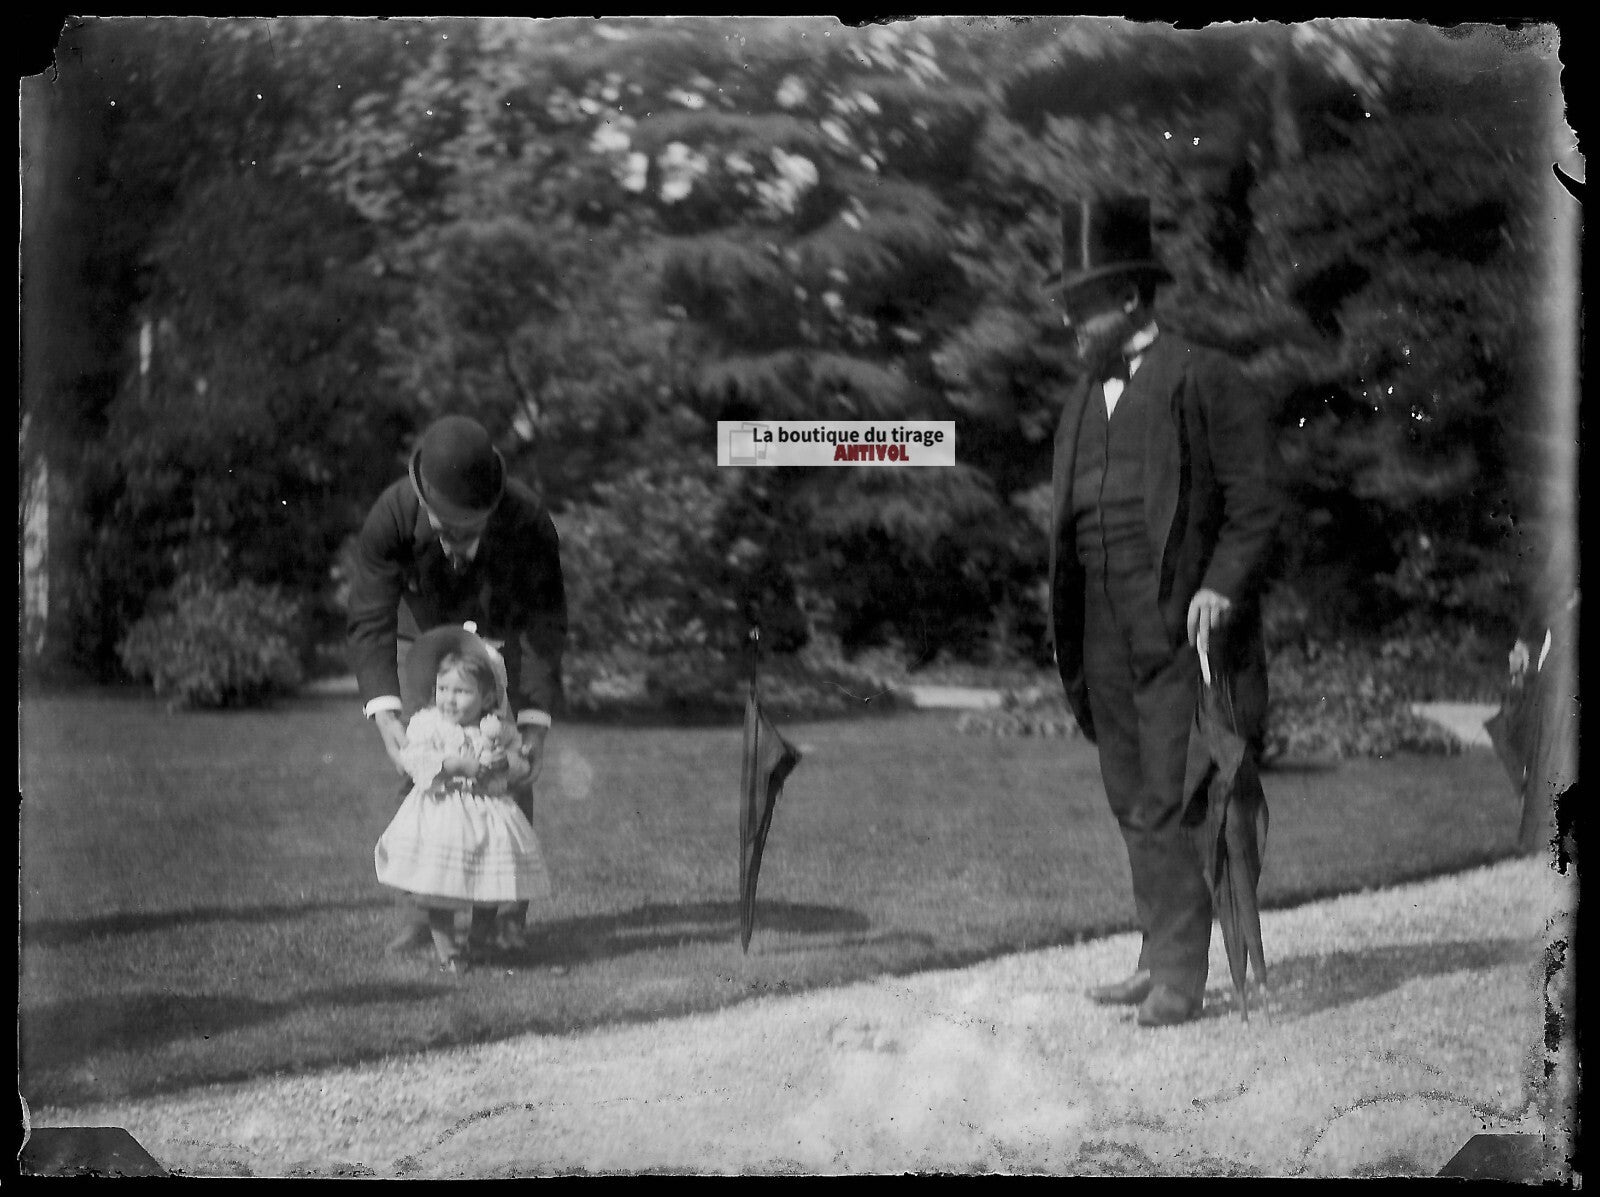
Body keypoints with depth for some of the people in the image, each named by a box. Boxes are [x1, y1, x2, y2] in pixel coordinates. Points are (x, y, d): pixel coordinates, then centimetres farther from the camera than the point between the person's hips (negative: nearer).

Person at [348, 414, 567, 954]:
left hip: (504, 638, -1)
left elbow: (546, 623, -28)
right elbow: (370, 623, -35)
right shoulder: (390, 518, -35)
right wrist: (385, 716, -48)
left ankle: (511, 914, 0)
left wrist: (537, 723, -35)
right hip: (426, 640, 1)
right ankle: (426, 912, 0)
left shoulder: (528, 519, -35)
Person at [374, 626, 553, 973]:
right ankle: (445, 948, 7)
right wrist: (461, 764, -23)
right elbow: (416, 759, -17)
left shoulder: (498, 728, 4)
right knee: (439, 889, -4)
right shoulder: (427, 723, -4)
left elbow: (522, 767, 7)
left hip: (490, 814, 3)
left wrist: (505, 762, -15)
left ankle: (478, 943, 25)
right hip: (440, 813, -3)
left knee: (490, 884, 8)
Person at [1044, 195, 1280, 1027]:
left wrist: (1222, 587, -19)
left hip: (1182, 622, -7)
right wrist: (1065, 630, 14)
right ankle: (1160, 958, 16)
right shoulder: (1085, 396, 18)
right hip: (1105, 626, 7)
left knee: (1169, 801, -9)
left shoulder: (1204, 379, -4)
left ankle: (1181, 975, -6)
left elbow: (1256, 503, -6)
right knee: (1132, 801, 8)